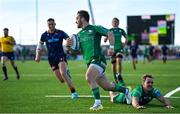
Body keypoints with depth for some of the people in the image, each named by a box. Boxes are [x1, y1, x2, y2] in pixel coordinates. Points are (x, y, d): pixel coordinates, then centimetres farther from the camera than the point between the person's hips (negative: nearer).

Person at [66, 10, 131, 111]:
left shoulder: (95, 28, 0)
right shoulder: (79, 34, 18)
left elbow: (110, 34, -6)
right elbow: (73, 51, 19)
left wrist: (111, 47, -20)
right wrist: (68, 46, -2)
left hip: (98, 59, -7)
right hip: (90, 62, 7)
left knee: (89, 76, -31)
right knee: (107, 87, 10)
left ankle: (98, 103, -26)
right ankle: (125, 91, 34)